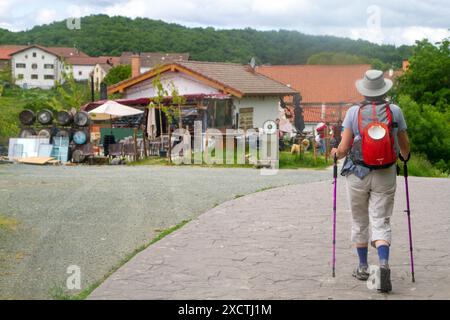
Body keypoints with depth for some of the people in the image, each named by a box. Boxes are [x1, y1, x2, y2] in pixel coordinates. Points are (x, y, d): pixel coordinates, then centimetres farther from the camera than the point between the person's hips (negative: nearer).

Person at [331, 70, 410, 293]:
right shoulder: (395, 111, -2)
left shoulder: (353, 112, -6)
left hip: (358, 173, 0)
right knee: (381, 222, 3)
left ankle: (363, 268, 25)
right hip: (385, 174, 0)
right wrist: (404, 157, 30)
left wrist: (335, 153, 16)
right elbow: (404, 147, 8)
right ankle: (384, 264, -20)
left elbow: (343, 149, -7)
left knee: (360, 221, 15)